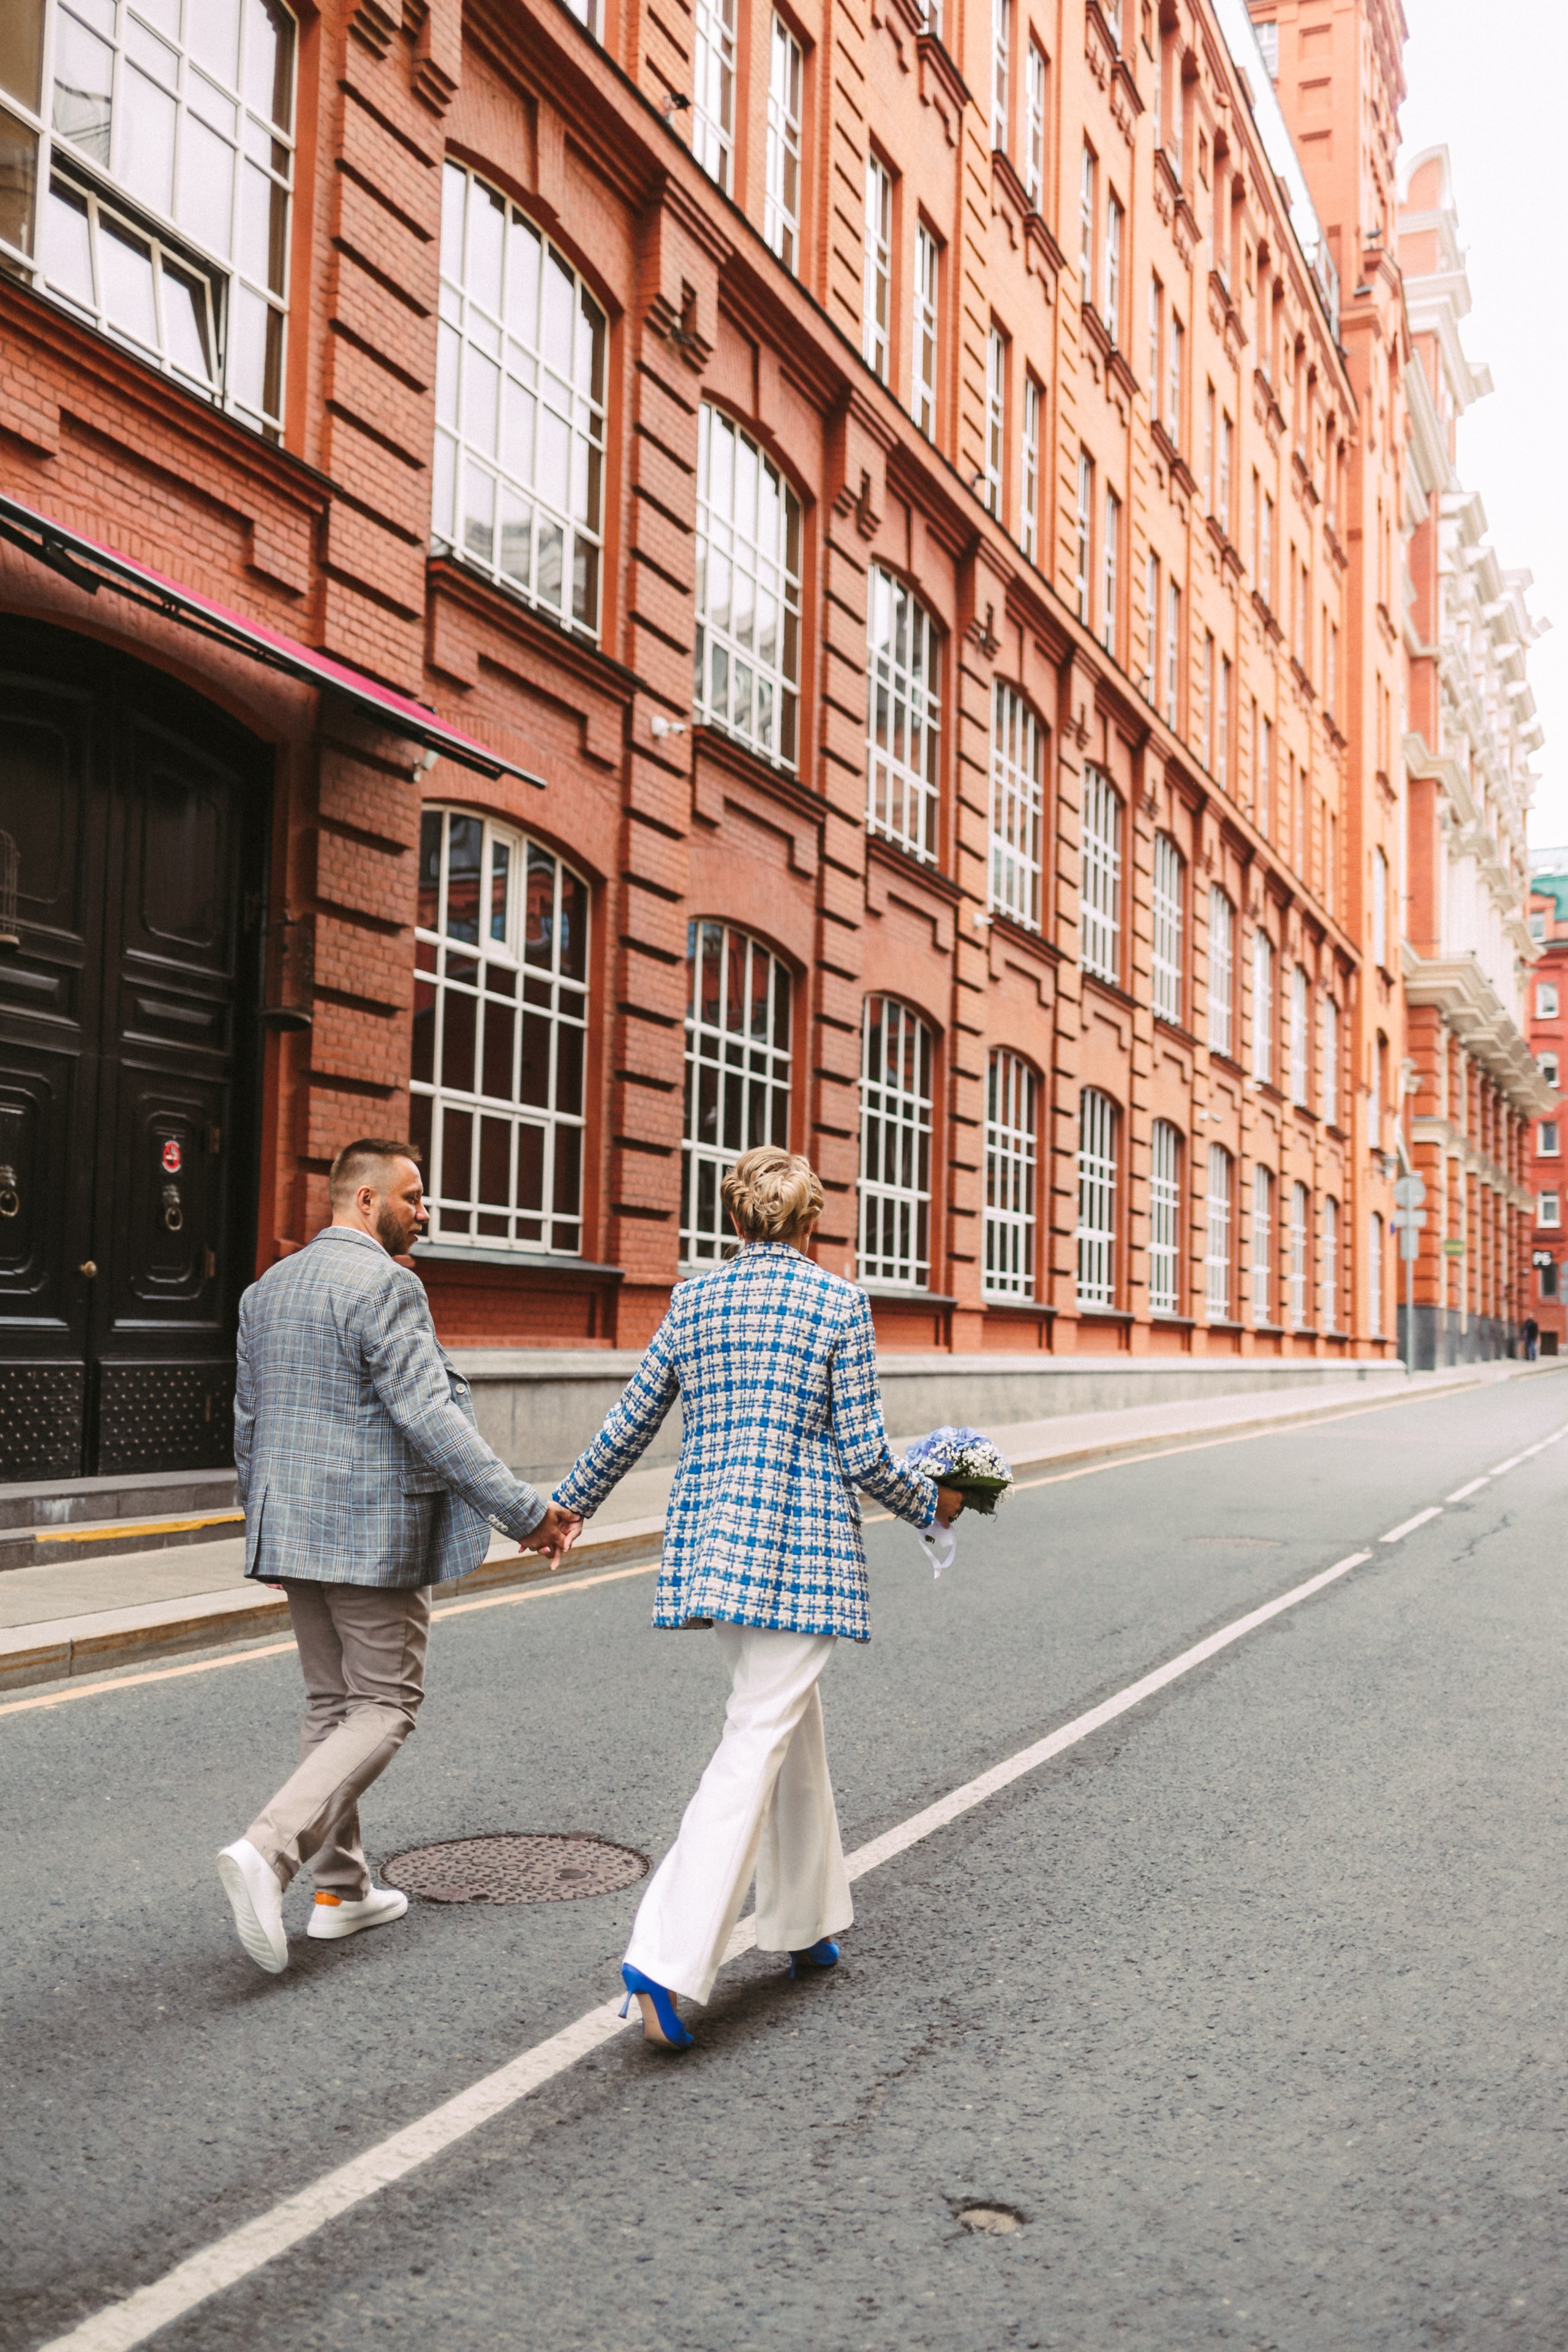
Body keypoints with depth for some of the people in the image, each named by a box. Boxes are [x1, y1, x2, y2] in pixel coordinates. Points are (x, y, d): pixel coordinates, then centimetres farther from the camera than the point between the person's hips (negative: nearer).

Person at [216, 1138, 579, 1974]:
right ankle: (267, 1850, -15)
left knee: (331, 1702, 16)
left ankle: (340, 1889, 21)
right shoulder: (384, 1286, -15)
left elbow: (250, 1422, 18)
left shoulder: (267, 1289, 11)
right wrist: (524, 1511, -22)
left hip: (294, 1531, 8)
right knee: (384, 1705, 1)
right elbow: (429, 1417, -23)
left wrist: (261, 1519, 29)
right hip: (373, 1534, -8)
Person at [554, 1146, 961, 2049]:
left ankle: (806, 1921, 31)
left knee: (795, 1726, 21)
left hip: (709, 1538, 6)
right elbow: (863, 1453, -6)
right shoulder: (839, 1303, -6)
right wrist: (932, 1503, 12)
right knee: (756, 1745, -5)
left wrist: (571, 1503, 27)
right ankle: (667, 1958, -12)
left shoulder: (693, 1301, 7)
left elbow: (630, 1424, 13)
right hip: (803, 1548, -6)